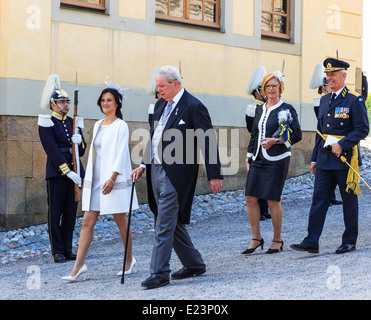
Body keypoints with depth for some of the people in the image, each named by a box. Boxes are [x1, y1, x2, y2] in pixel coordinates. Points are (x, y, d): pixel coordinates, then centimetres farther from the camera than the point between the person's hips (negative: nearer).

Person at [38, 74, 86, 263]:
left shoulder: (73, 122, 14)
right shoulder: (47, 123, -4)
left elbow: (82, 151, 13)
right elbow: (53, 151, -12)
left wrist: (79, 142, -11)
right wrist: (68, 172, -18)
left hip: (74, 172, 5)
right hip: (56, 173, -5)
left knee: (71, 212, 7)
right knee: (55, 212, -1)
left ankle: (68, 250, 14)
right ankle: (57, 251, 6)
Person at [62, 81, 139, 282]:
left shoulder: (120, 126, -5)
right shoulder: (97, 125, 15)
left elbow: (121, 154, -12)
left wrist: (112, 178, -20)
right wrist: (89, 178, 16)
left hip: (114, 180, -6)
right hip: (95, 179, 6)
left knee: (120, 221, 3)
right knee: (87, 222, -1)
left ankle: (130, 261, 19)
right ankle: (78, 266, -4)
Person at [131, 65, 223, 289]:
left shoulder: (193, 107, -11)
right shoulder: (161, 105, 14)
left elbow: (209, 142, -11)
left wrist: (214, 175, -13)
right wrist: (144, 164, 15)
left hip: (175, 173, -9)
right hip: (156, 169, 9)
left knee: (165, 223, -9)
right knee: (173, 222, 14)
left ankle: (160, 273, -4)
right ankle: (194, 264, 26)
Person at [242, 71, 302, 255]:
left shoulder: (286, 109, -2)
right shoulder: (260, 110, 15)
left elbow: (297, 135, -6)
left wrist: (275, 141, -16)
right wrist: (249, 158, 16)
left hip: (277, 160, -6)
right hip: (258, 160, 6)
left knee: (273, 200, -3)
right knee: (250, 198, -1)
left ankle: (277, 240, 12)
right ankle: (256, 239, 10)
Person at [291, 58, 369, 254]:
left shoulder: (354, 100, -6)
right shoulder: (324, 100, 14)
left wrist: (342, 144, -20)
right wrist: (315, 158, 16)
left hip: (345, 158, -6)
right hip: (324, 160, 6)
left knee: (349, 201, 5)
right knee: (318, 200, 1)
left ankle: (349, 241, 15)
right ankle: (311, 242, 0)